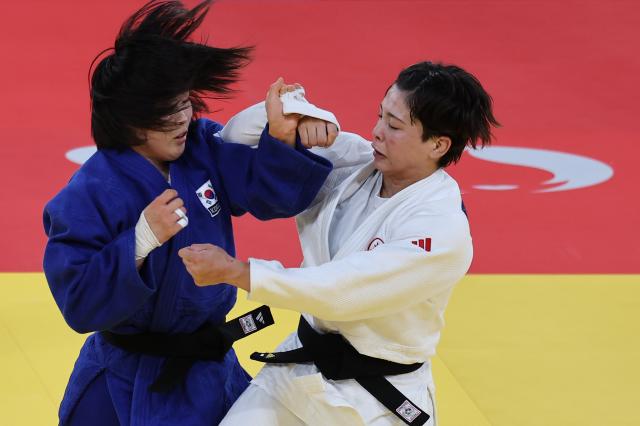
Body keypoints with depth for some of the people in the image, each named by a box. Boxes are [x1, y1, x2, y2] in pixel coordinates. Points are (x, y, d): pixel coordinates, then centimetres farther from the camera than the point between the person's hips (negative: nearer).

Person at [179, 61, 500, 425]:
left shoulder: (442, 230, -24)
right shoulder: (352, 161, -4)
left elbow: (340, 292, -29)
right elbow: (244, 139, 1)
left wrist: (234, 271, -28)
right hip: (300, 369, 6)